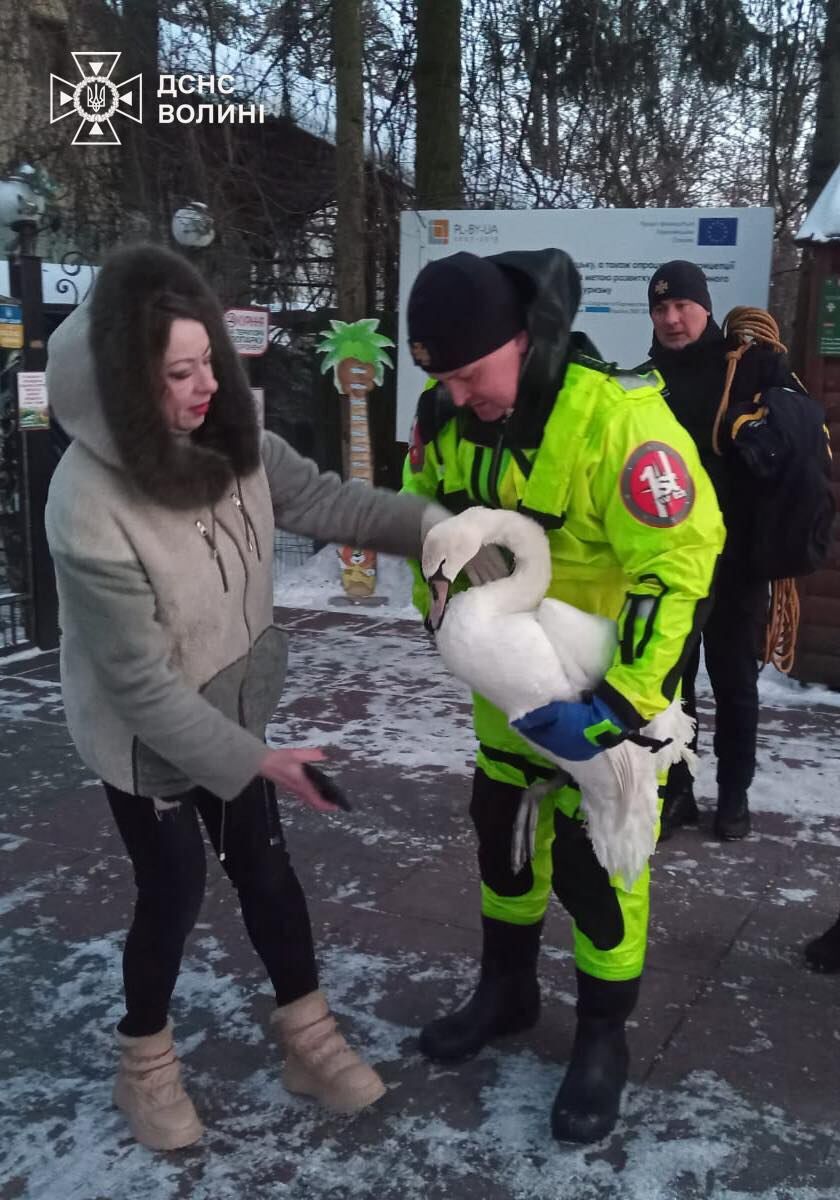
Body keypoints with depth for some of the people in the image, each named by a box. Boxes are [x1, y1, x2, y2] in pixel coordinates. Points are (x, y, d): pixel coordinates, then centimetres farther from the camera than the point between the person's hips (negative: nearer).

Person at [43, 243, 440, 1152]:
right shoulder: (89, 507, -33)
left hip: (230, 707, 6)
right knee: (174, 887, 11)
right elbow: (141, 682, -27)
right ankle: (145, 1063, 39)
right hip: (146, 736, -6)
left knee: (263, 865, 17)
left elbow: (315, 497, -4)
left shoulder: (221, 436, -15)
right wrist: (254, 761, -24)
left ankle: (308, 1038, 38)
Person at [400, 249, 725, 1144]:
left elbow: (683, 567, -30)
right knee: (500, 822, 17)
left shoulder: (616, 418, -31)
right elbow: (424, 510, 7)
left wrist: (623, 702, -34)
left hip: (610, 669, -6)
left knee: (592, 855, 1)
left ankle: (603, 1038, 26)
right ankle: (506, 990, 41)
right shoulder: (448, 409, -11)